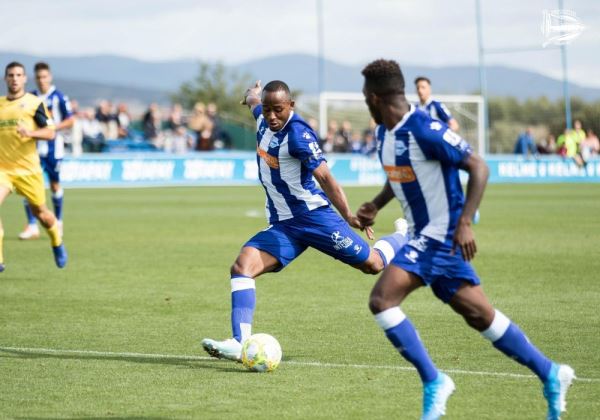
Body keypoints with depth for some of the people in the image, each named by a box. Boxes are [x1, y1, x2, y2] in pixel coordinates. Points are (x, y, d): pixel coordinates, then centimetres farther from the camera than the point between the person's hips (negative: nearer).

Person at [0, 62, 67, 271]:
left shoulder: (34, 102, -3)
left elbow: (50, 133, -8)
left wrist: (30, 133, -25)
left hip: (27, 167, -2)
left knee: (39, 211, 10)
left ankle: (57, 243, 41)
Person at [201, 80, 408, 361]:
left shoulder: (298, 134, -21)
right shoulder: (263, 118, 1)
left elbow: (324, 176, -25)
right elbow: (253, 101, 27)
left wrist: (349, 216, -35)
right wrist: (252, 95, 51)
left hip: (314, 216, -6)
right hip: (281, 224, 6)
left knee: (372, 264, 5)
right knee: (241, 267, -16)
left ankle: (403, 237, 39)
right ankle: (240, 343, -23)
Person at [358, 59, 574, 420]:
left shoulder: (425, 130, -19)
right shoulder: (385, 132, 9)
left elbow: (478, 168, -17)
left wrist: (464, 223, -24)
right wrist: (375, 206, 11)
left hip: (441, 236, -9)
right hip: (425, 236, 9)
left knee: (382, 300, -17)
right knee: (478, 313, 11)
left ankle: (434, 382, -9)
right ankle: (550, 374, 19)